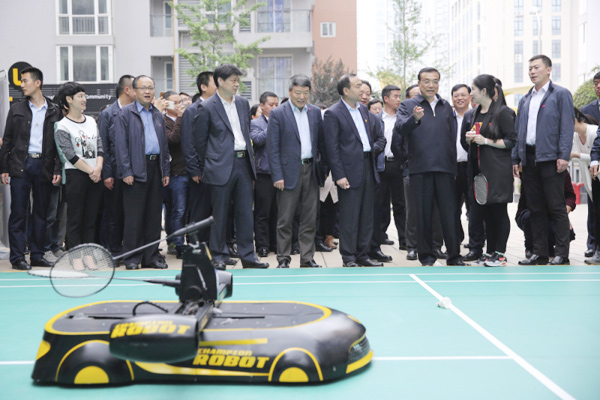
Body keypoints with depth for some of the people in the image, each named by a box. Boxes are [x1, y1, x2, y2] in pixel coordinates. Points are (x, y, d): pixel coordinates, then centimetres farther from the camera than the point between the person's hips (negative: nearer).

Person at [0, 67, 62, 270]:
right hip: (20, 165, 0)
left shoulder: (54, 111, 7)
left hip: (44, 166, 1)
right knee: (19, 212, -2)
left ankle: (37, 255, 15)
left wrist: (57, 169, -3)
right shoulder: (17, 109, 9)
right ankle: (17, 257, 3)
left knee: (41, 212, 6)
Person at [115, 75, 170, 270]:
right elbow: (120, 144, -7)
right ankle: (132, 259, 6)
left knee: (154, 216, 8)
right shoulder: (125, 113, -1)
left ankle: (151, 257, 15)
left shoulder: (158, 115, 17)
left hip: (156, 169, 6)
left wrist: (166, 171, 11)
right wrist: (126, 172, -13)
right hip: (136, 171, -5)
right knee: (134, 217, -2)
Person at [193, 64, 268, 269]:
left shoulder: (243, 103, 12)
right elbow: (200, 141, 0)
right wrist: (206, 168, 4)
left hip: (243, 163, 5)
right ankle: (219, 256, 13)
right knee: (220, 214, 3)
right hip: (222, 166, -5)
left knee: (245, 212, 6)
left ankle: (248, 256, 13)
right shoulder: (207, 107, -5)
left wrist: (250, 158, 16)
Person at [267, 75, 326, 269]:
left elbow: (321, 142, 13)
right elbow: (272, 148, -6)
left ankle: (307, 258, 16)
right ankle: (283, 259, 11)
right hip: (289, 171, -4)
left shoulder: (315, 112, 9)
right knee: (285, 220, 1)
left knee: (310, 219, 8)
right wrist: (277, 176, -12)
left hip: (311, 171, 4)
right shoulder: (278, 114, -4)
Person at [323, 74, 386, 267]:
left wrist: (373, 150, 0)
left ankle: (362, 254, 20)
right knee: (349, 217, -2)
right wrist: (339, 175, -16)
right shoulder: (333, 113, -6)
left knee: (367, 216, 11)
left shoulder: (365, 111, 15)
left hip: (368, 169, 7)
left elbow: (380, 137, 21)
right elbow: (332, 148, -11)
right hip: (350, 171, -7)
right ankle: (348, 257, 7)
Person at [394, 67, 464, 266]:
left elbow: (452, 138, 19)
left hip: (444, 168, 3)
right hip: (420, 168, -2)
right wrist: (414, 118, -33)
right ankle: (426, 256, 13)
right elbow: (400, 129, -13)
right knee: (423, 214, 3)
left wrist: (453, 166, 14)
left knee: (450, 213, 0)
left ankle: (454, 256, 7)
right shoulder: (408, 105, 5)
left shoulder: (446, 107, 17)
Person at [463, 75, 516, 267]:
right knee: (485, 212, 7)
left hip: (497, 171, -7)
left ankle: (500, 253, 3)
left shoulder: (502, 112, -6)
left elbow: (512, 141, -9)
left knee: (499, 211, -3)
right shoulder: (476, 114, 16)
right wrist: (469, 139, 4)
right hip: (479, 169, 7)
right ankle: (491, 252, 15)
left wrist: (487, 141, -15)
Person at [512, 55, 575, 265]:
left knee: (556, 207, -4)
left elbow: (567, 126, -7)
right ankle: (539, 253, 14)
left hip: (550, 159, -6)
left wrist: (564, 156, -16)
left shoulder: (561, 94, 0)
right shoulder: (525, 100, 18)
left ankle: (562, 254, 2)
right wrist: (515, 158, 11)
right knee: (536, 208, 8)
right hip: (529, 159, 6)